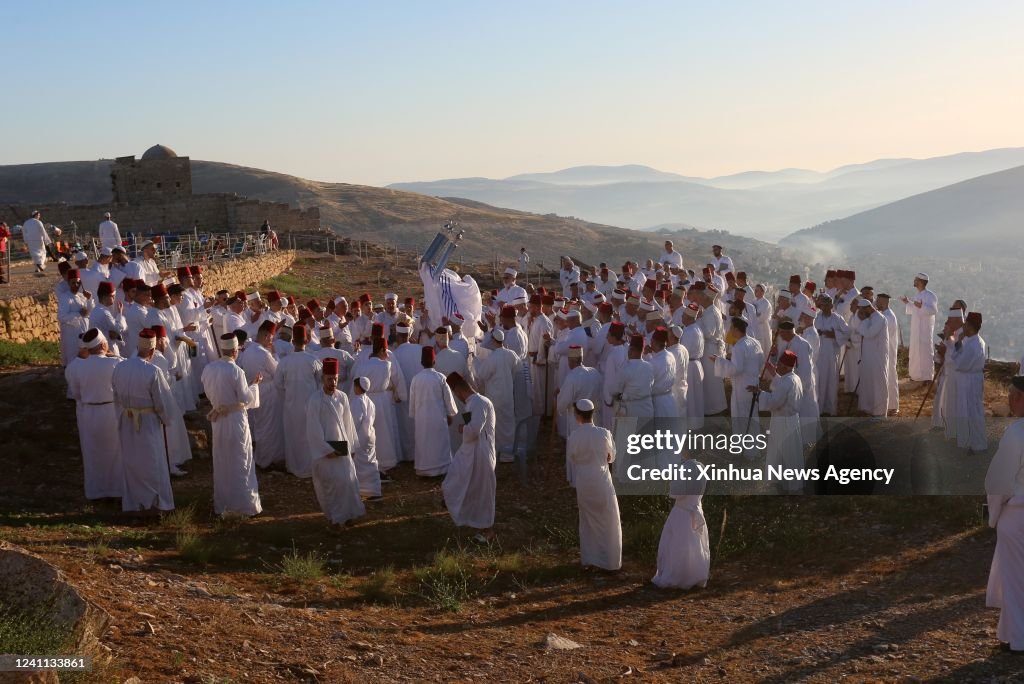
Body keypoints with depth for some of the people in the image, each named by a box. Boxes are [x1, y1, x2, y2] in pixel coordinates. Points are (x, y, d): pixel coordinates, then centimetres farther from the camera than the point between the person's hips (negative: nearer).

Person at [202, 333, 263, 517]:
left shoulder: (208, 369, -1)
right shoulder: (236, 371, -20)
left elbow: (209, 393, 10)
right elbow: (247, 398, -15)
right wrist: (254, 384, 0)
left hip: (218, 420, 6)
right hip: (236, 420, -6)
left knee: (221, 462, 16)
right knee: (239, 463, 5)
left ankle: (221, 504, 23)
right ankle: (244, 504, 11)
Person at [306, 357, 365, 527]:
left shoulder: (342, 397, 2)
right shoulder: (315, 400, -12)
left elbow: (348, 423, 9)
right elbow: (314, 428, -12)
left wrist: (351, 446, 9)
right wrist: (326, 450, -13)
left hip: (341, 447, 4)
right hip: (324, 448, -4)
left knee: (347, 480, -1)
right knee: (328, 483, 2)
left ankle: (346, 513, 15)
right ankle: (333, 515, 17)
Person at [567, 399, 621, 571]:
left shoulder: (574, 436, -12)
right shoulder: (603, 433, -15)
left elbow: (571, 459, -1)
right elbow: (611, 457, -2)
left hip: (583, 483, 2)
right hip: (601, 481, -2)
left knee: (588, 520, 20)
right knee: (608, 522, 12)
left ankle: (589, 559, 26)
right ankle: (610, 561, 19)